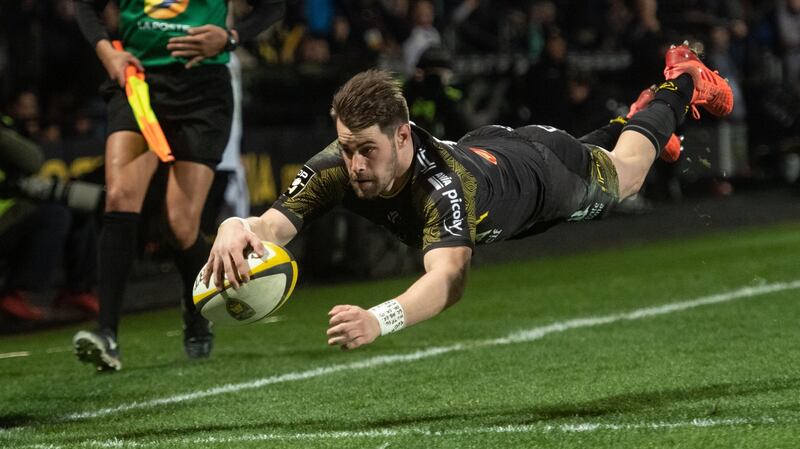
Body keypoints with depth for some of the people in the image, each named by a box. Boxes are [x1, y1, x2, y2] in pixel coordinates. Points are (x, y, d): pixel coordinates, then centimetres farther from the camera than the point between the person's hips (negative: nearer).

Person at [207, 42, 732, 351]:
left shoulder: (444, 181, -53)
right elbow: (273, 225, -48)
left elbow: (450, 275, -68)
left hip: (540, 169, -4)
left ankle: (681, 84, 56)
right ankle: (618, 124, 67)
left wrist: (380, 319, -86)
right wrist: (237, 230, -72)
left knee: (623, 171, 30)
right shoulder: (337, 166, -39)